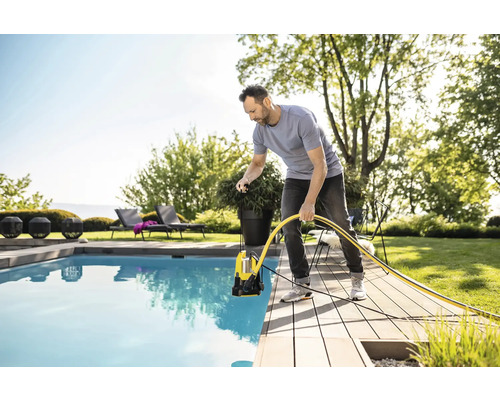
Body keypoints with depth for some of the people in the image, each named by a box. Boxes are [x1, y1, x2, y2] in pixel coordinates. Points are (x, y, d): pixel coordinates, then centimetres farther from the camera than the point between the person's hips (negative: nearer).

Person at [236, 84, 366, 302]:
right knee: (289, 226, -9)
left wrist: (309, 202, -37)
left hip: (327, 174, -5)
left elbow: (320, 165, -32)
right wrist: (247, 178, -19)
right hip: (296, 177, 5)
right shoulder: (260, 131, -10)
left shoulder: (301, 118, -31)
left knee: (342, 226, -5)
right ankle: (302, 284, 0)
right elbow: (257, 163, 5)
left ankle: (357, 279, 14)